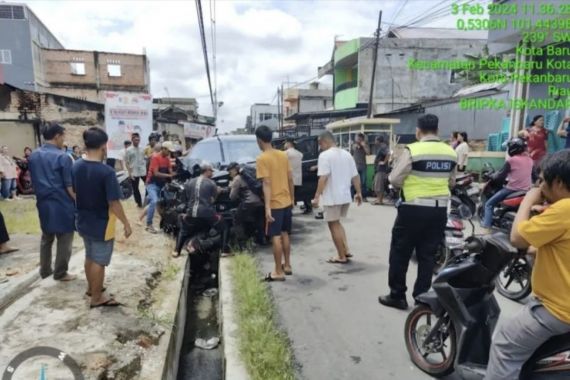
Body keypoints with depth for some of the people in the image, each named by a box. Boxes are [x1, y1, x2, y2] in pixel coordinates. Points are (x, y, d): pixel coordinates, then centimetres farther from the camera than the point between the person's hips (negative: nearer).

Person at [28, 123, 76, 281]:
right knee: (64, 239, 5)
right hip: (62, 204, -7)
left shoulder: (33, 156, 6)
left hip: (43, 203, 7)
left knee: (46, 238, 20)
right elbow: (70, 186, -16)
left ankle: (45, 270, 30)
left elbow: (33, 181, 14)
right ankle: (60, 273, 13)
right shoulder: (63, 157, -16)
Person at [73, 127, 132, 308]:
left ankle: (91, 288, 42)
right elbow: (114, 203, -23)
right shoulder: (106, 172, -26)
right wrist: (126, 223, -12)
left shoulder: (76, 166, -3)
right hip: (101, 224, -7)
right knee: (99, 261, 7)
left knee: (89, 256, 25)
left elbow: (74, 193, 8)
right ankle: (97, 298, 21)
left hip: (83, 221, 7)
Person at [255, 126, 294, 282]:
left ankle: (278, 272, 8)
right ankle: (287, 266, 27)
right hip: (286, 202, 7)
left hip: (275, 204, -7)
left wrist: (267, 208, -22)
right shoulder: (283, 155, 6)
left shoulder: (262, 158, -14)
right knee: (285, 234, 17)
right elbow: (290, 179, 8)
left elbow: (267, 184, -20)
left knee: (276, 237, 1)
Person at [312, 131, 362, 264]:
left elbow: (323, 178, -21)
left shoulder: (325, 155, -12)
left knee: (333, 225, 5)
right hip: (346, 196, 8)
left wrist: (317, 196, -18)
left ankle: (341, 257, 10)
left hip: (332, 197, -7)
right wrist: (359, 193, 17)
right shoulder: (346, 154, 10)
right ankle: (346, 250, 18)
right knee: (337, 223, 22)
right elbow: (355, 176, 10)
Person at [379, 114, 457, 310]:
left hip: (414, 209, -5)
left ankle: (397, 296, 17)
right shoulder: (451, 153, 5)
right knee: (427, 255, 13)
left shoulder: (412, 150, -13)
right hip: (440, 210, 5)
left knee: (400, 253, 8)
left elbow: (395, 179, -9)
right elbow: (451, 181, 15)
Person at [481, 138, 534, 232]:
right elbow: (533, 175, 21)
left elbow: (501, 176, -8)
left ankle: (487, 226, -7)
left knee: (489, 204, 3)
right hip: (526, 190, 7)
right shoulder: (529, 159, 10)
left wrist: (492, 177, 12)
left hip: (512, 189, -7)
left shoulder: (511, 160, -8)